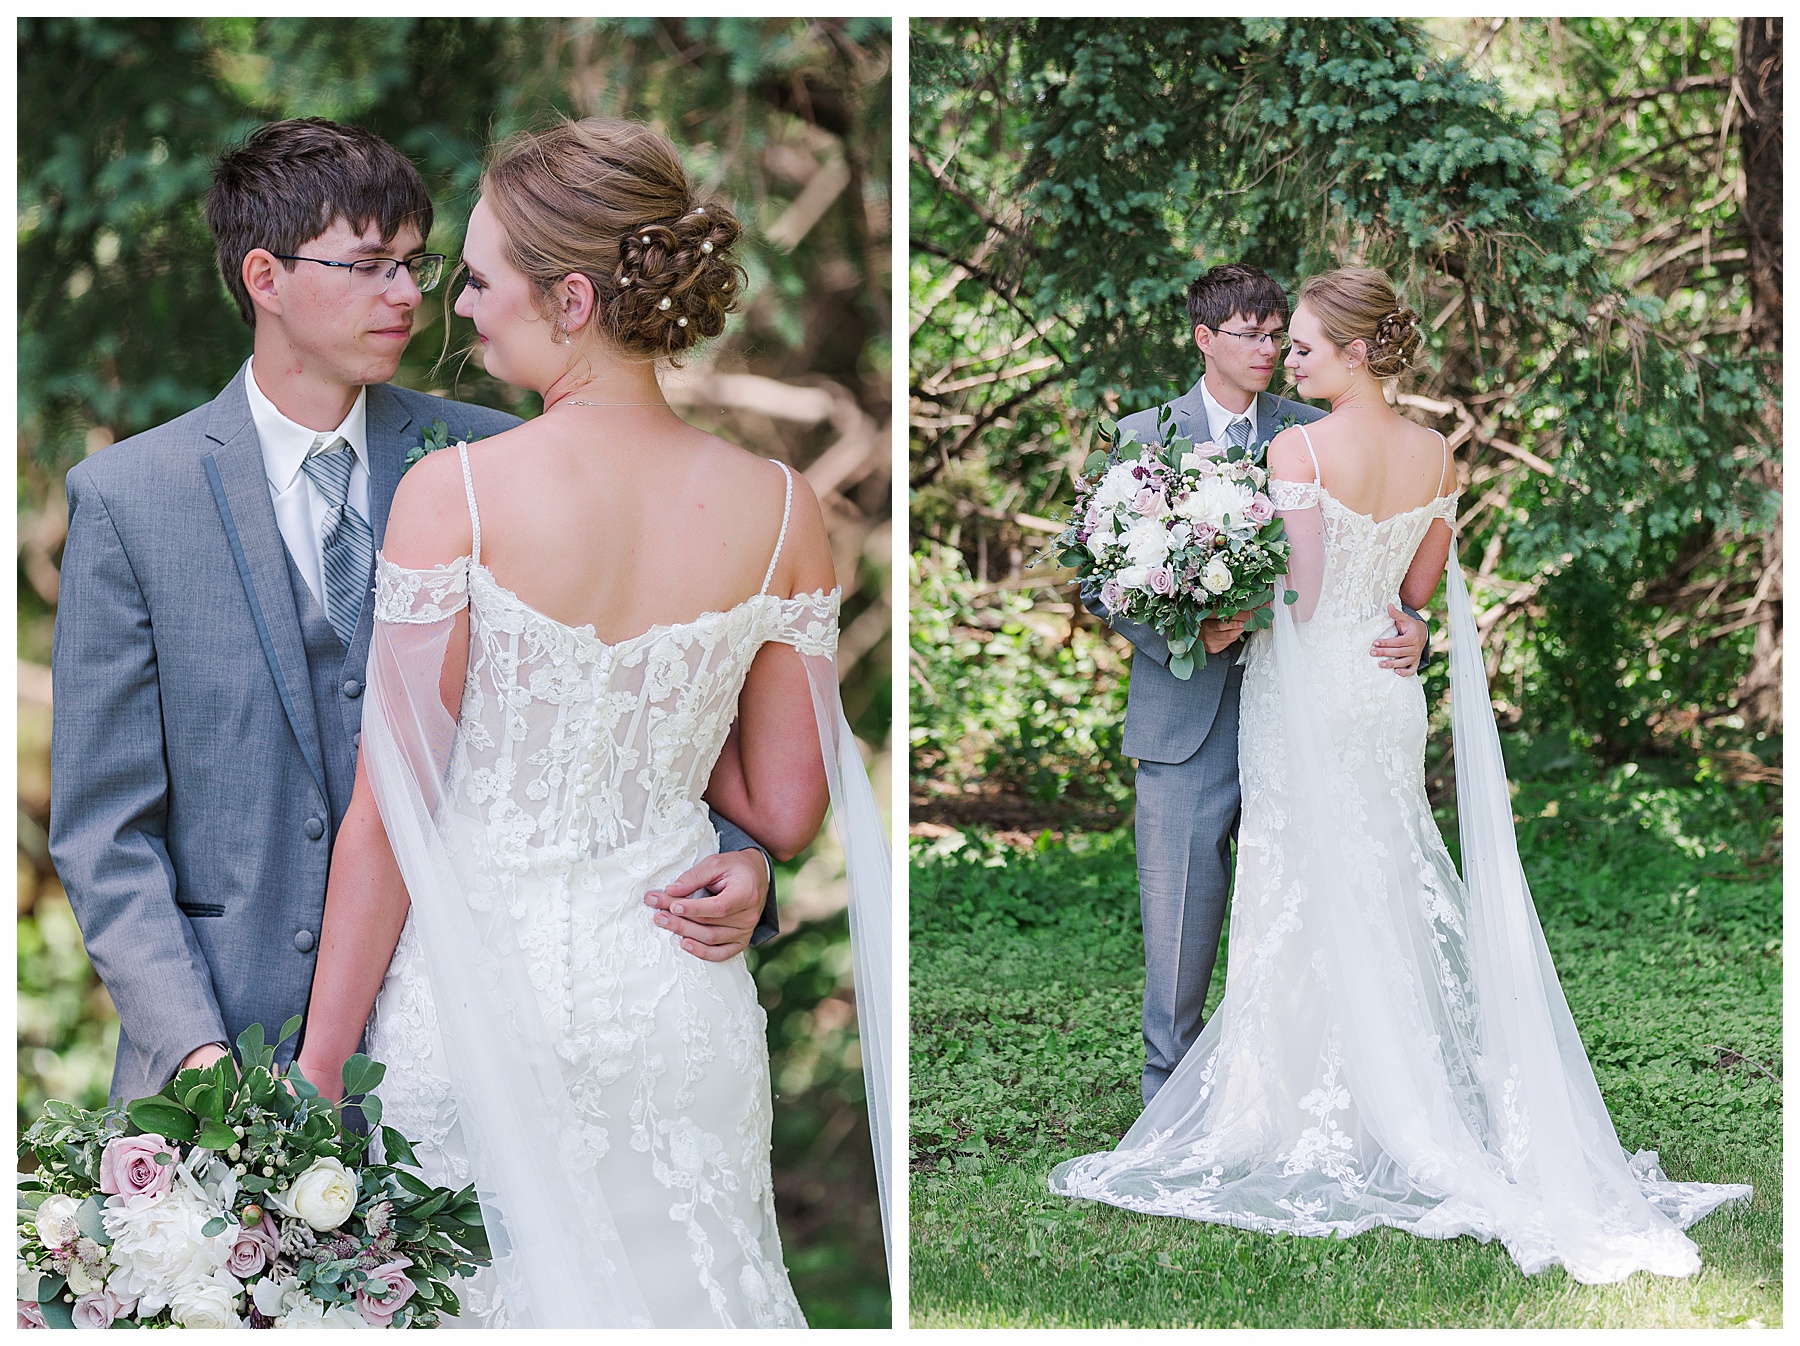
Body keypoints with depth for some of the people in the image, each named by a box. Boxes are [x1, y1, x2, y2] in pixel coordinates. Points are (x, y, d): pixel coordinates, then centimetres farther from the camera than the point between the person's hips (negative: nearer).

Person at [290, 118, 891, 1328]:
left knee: (462, 1306, 13)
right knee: (678, 1296, 18)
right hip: (677, 1000, 3)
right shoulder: (780, 508, -5)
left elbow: (388, 815, -11)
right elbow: (787, 812, 1)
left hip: (479, 988, -3)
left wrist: (319, 1066, -2)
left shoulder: (454, 494, -14)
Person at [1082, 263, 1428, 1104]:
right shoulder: (1145, 434, 4)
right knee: (1180, 911, 2)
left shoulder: (1313, 434, 8)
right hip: (1187, 713, -1)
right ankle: (1171, 1090, 17)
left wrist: (1410, 626, -13)